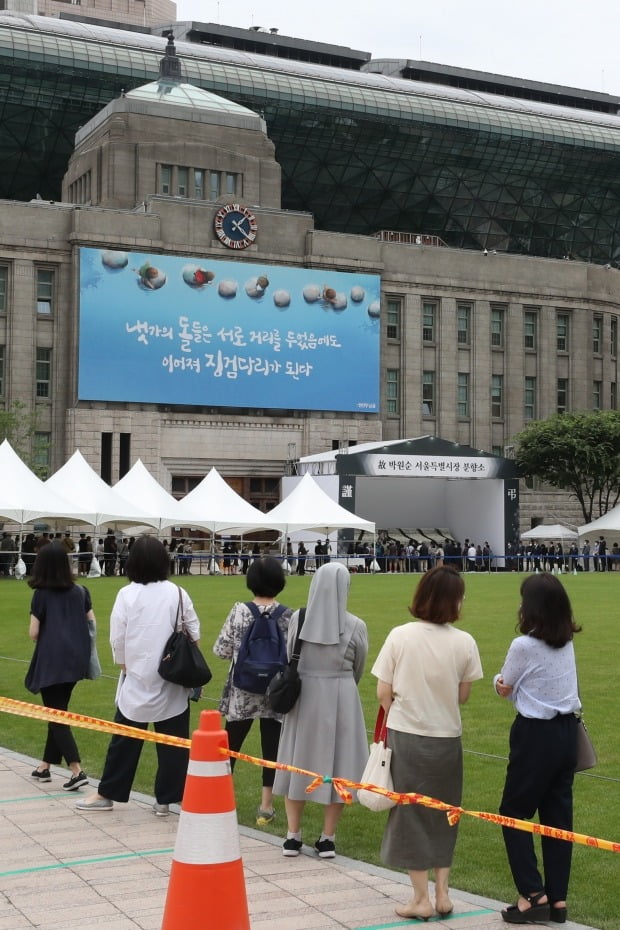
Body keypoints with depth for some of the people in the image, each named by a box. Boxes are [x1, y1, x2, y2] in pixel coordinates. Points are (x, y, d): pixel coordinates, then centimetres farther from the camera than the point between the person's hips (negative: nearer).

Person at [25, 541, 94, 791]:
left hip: (51, 661, -5)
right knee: (59, 712, 18)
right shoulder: (80, 591, 3)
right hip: (75, 659, 5)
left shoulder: (41, 594, -9)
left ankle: (77, 770, -12)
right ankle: (45, 766, 28)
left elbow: (33, 633, -8)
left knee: (56, 715, 0)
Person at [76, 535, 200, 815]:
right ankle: (165, 799, 12)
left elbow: (117, 639, -4)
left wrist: (125, 666, 12)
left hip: (137, 679, 0)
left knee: (125, 740, 11)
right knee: (173, 741, 8)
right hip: (173, 680, 0)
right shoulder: (177, 593, -4)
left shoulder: (127, 595, -7)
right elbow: (194, 633, 1)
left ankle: (107, 794, 20)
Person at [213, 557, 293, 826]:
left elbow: (221, 649, -5)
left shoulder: (239, 612, -8)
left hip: (242, 691, 1)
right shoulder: (288, 616, -8)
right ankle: (266, 806, 10)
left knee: (230, 744, 14)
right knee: (272, 746, 7)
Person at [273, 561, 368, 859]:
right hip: (340, 697, -1)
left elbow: (289, 658, 5)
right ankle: (328, 838, 15)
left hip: (302, 695, 2)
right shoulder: (355, 626, -10)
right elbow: (358, 668, 5)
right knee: (336, 764, 9)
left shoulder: (297, 619, -7)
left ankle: (293, 835, 18)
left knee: (298, 761, 13)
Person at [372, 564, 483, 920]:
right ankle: (442, 893, 21)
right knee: (443, 815, 19)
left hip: (406, 736, -1)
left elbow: (383, 693, -6)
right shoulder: (464, 642, -9)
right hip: (447, 738, 1)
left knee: (411, 814, 11)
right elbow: (463, 695, -1)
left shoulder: (400, 636, -10)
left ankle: (421, 899, 16)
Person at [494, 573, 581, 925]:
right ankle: (558, 899, 14)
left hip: (536, 735, -7)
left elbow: (504, 688, -2)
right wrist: (516, 682, -3)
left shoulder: (524, 645, -17)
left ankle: (533, 894, 3)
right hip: (567, 732, 7)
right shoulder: (567, 642, 4)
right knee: (558, 816, 11)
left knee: (514, 813, 7)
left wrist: (501, 679, 17)